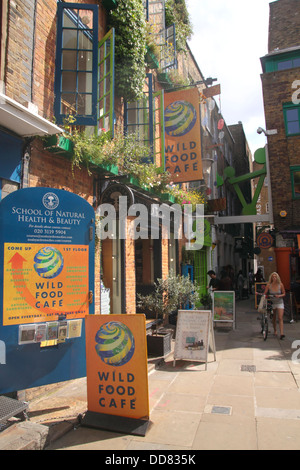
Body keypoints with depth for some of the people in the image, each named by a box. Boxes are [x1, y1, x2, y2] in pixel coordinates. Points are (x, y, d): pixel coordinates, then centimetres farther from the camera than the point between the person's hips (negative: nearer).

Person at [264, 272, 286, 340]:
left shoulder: (280, 285, -7)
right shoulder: (268, 285, -7)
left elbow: (284, 293, 1)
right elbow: (265, 294, -1)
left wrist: (279, 296, -17)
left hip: (280, 303, -1)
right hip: (272, 303, 1)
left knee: (280, 318, -12)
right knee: (274, 318, 13)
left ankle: (281, 334, -15)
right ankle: (275, 331, 33)